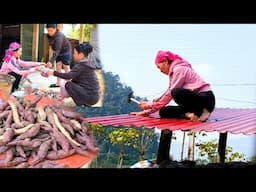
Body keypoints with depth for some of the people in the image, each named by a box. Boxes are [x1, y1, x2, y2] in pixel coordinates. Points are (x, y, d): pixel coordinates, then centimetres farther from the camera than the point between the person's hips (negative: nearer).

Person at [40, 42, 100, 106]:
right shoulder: (87, 63, 14)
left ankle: (83, 103, -5)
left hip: (90, 97, -9)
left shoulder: (81, 65, -15)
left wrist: (53, 72, -16)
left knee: (67, 84, -7)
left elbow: (68, 76, -24)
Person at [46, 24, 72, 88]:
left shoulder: (59, 36, -34)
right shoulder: (49, 36, -8)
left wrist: (51, 61, -47)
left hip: (66, 51, -8)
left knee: (66, 67, -5)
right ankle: (58, 83, 8)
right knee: (58, 66, 4)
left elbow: (57, 50, -41)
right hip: (59, 52, 8)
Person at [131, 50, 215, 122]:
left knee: (177, 92, -35)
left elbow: (170, 95, -15)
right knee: (164, 112, 1)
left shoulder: (179, 69, -11)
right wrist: (148, 111, 12)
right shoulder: (173, 72, 20)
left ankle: (199, 112, -20)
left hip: (205, 99, -9)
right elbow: (167, 94, 17)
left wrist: (152, 105, -8)